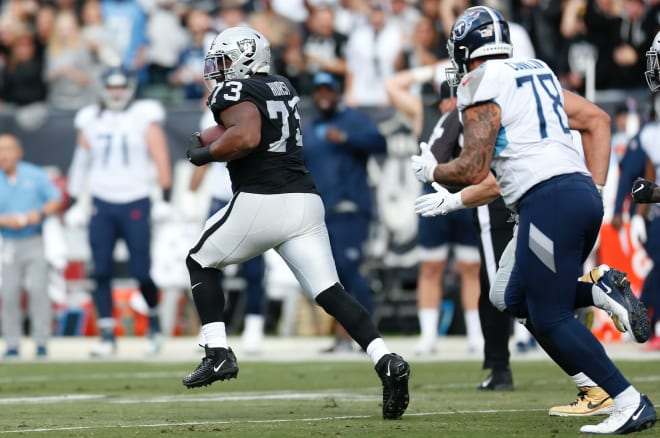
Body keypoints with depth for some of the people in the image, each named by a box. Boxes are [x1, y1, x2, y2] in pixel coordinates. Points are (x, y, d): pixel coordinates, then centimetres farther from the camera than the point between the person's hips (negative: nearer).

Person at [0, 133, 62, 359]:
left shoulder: (35, 175, 3)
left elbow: (56, 200, 5)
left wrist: (40, 214, -13)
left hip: (36, 241, -1)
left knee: (38, 288, -7)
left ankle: (41, 343, -3)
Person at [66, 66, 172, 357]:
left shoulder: (144, 117, -1)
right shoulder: (91, 120, 9)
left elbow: (160, 158, -3)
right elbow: (81, 162, 16)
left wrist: (166, 196, -9)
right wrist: (74, 201, 15)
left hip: (136, 203, -3)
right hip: (101, 203, 3)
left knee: (141, 272, -4)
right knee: (101, 272, -3)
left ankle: (154, 322, 21)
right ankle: (107, 336, 3)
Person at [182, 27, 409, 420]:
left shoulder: (236, 92, -5)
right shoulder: (283, 88, 20)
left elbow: (246, 136, -22)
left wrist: (205, 154, -8)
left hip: (261, 203, -6)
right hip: (306, 200, 6)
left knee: (201, 262, 18)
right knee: (330, 292, 0)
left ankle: (218, 354, 9)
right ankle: (387, 361, -20)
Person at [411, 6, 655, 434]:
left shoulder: (482, 87, -4)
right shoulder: (538, 73, 21)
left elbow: (473, 171, -7)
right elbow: (598, 119, 21)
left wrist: (432, 171, 13)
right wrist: (596, 185, 19)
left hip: (548, 201, -9)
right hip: (584, 193, 9)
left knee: (550, 318, -4)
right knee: (520, 301, 19)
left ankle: (631, 404, -10)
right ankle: (602, 290, -4)